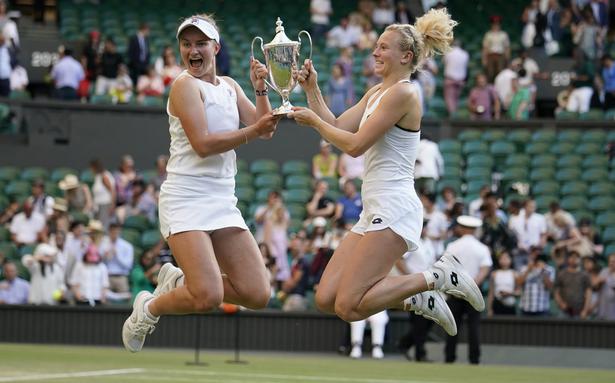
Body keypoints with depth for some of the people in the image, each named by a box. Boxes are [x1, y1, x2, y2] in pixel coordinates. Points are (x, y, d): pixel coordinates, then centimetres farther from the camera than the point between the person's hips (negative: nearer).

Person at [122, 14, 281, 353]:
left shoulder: (229, 86, 16)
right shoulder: (185, 85, -7)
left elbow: (264, 129, 9)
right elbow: (203, 143, -17)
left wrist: (260, 89, -3)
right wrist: (253, 131, -21)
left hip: (223, 203, 7)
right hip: (187, 200, -7)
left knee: (257, 295, -2)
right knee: (208, 297, -21)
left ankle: (178, 281, 19)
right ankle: (148, 309, 9)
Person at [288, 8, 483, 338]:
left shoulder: (402, 93, -11)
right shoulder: (376, 94, 19)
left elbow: (355, 144, -14)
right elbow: (338, 128, 14)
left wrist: (314, 121, -4)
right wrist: (312, 90, 7)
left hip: (394, 211, -10)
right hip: (374, 211, 10)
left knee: (348, 306, -16)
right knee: (325, 299, 2)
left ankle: (437, 277, -4)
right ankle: (417, 300, 10)